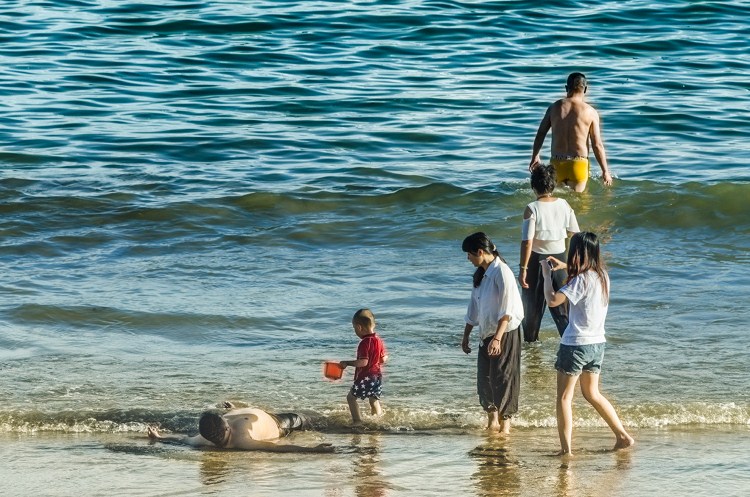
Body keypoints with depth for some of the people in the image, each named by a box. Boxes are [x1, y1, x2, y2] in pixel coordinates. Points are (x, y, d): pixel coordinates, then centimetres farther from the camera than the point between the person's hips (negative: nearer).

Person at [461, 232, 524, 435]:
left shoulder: (501, 272, -17)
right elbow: (473, 308, 18)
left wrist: (497, 338, -27)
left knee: (503, 377, -2)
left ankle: (505, 420, 8)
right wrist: (466, 336, 20)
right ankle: (492, 417, 21)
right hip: (486, 333, 8)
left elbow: (507, 311, -22)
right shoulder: (481, 274, 10)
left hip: (505, 333, -8)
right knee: (484, 377, 8)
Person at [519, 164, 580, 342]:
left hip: (537, 260, -3)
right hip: (559, 257, 3)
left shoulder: (532, 209, -16)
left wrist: (523, 268, -16)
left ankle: (530, 338, 30)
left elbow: (527, 242, -19)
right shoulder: (564, 205, -4)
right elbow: (575, 235, 3)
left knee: (532, 302, 16)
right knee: (560, 302, 9)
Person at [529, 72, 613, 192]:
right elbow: (597, 145, -4)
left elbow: (540, 134, 10)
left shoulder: (554, 107, 4)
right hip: (578, 163, -2)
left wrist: (535, 157, 24)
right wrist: (605, 171, 3)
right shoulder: (590, 112, -4)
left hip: (556, 163, 2)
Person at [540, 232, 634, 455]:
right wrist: (564, 267, 21)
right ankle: (623, 436, 20)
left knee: (564, 397, 3)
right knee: (592, 394, 22)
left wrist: (547, 274, -13)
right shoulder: (602, 275, 5)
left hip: (576, 344, -8)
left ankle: (565, 448, 0)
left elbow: (553, 300, -26)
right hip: (597, 344, 8)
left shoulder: (582, 280, -19)